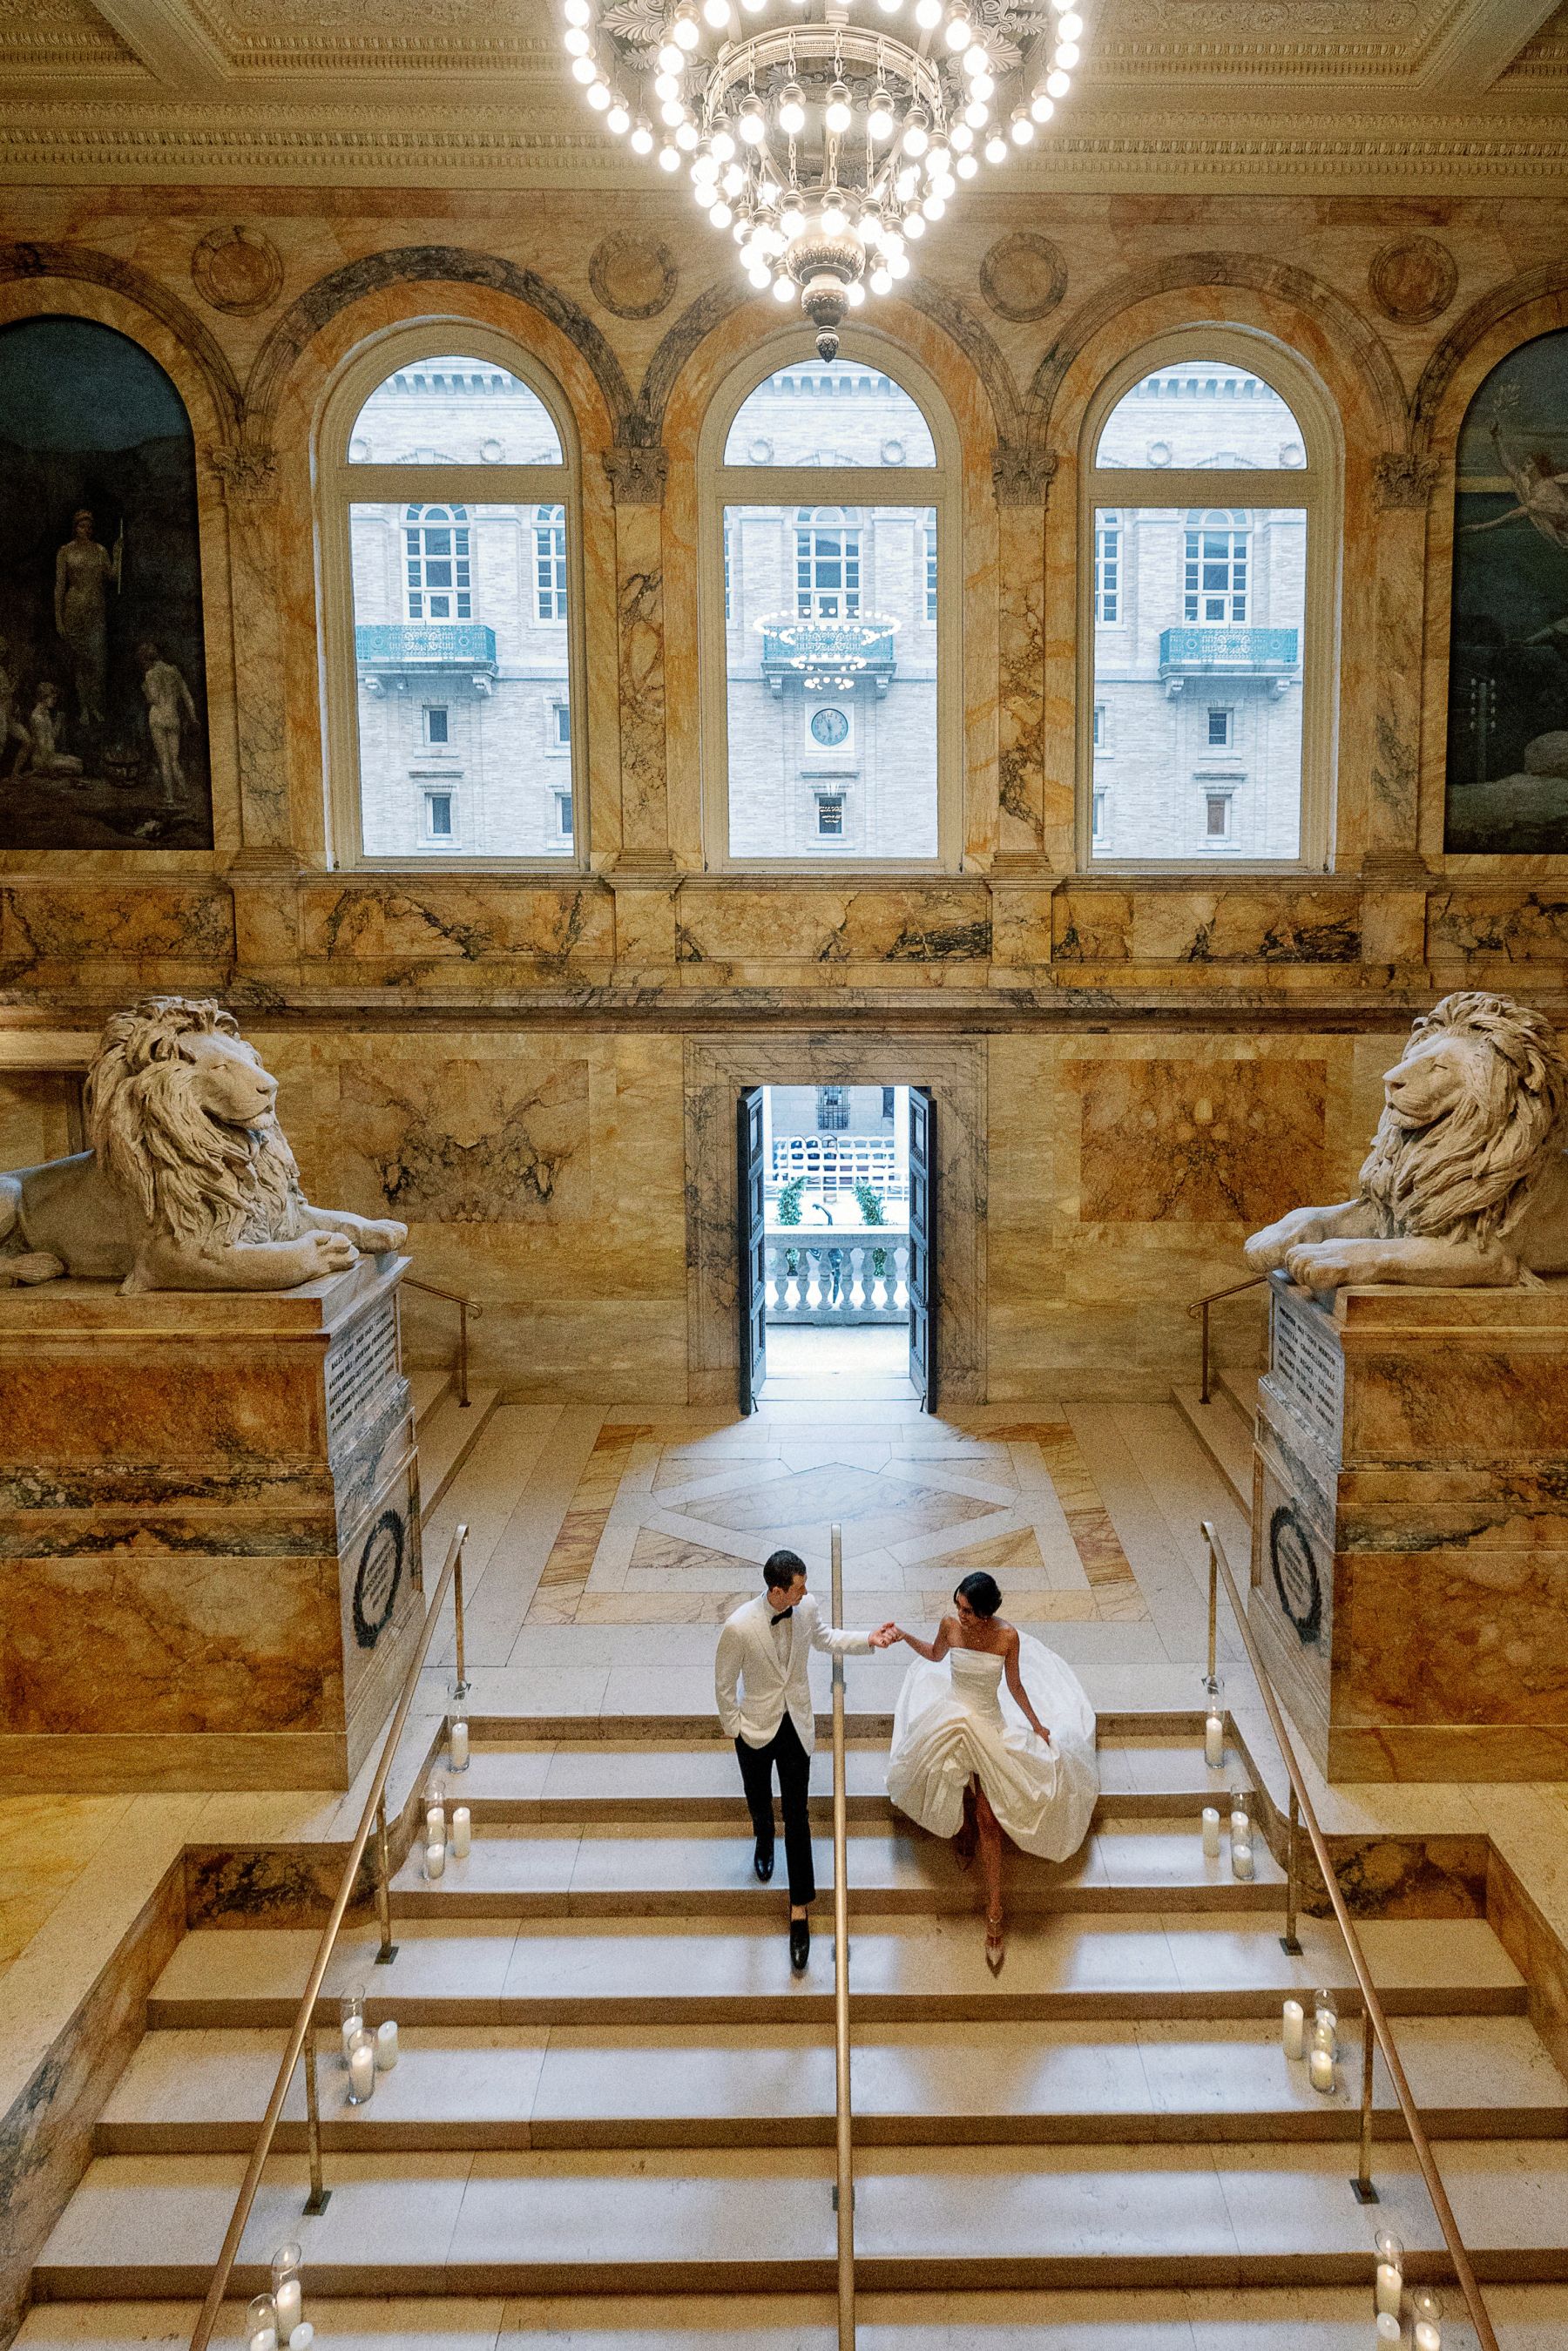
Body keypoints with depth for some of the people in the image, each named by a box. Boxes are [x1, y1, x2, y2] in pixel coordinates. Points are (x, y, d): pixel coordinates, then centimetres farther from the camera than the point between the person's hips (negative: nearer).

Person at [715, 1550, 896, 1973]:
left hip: (796, 1726, 2)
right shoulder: (739, 1627, -30)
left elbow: (824, 1639, 6)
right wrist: (732, 1727, -4)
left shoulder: (806, 1606, -17)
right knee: (759, 1800, 25)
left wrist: (868, 1640, -5)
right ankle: (764, 1839, 61)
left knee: (797, 1817, 5)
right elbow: (724, 1682, -14)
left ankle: (800, 1910, 15)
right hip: (755, 1727, -2)